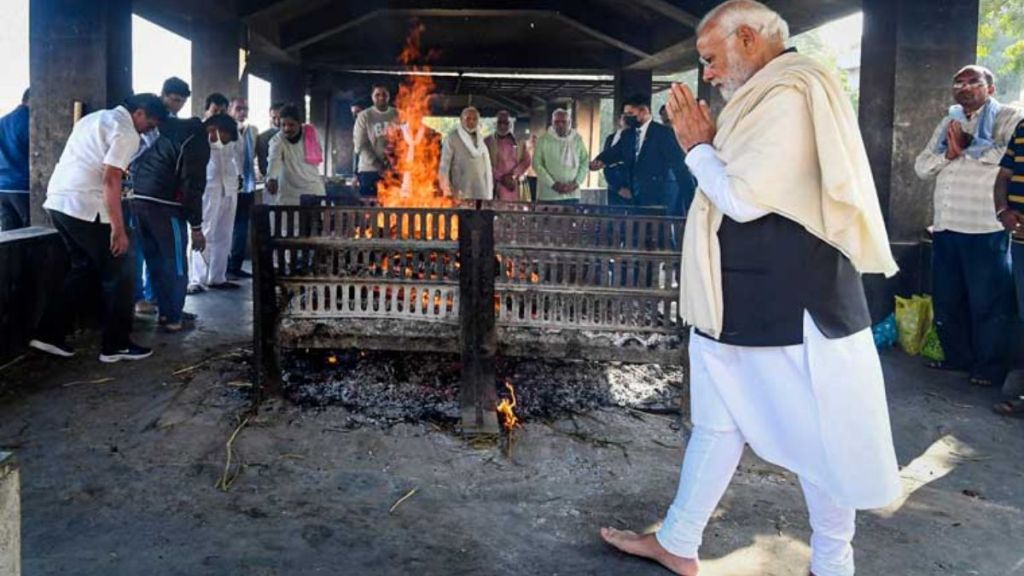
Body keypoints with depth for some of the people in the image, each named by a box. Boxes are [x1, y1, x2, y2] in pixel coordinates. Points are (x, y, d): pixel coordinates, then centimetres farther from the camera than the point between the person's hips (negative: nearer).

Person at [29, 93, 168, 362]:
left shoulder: (94, 118, 21)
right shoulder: (127, 133, -8)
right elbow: (110, 180, -18)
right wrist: (118, 229, -19)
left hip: (58, 201, 9)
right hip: (85, 208, -9)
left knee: (84, 269, 20)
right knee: (119, 272, 3)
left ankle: (50, 334, 19)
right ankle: (116, 345, 8)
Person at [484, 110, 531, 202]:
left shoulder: (518, 142, 14)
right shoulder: (487, 141, 6)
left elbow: (526, 160, 7)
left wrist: (513, 175, -8)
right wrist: (501, 178, -10)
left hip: (513, 187, 2)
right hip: (495, 187, -2)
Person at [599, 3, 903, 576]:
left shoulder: (790, 95, -17)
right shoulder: (768, 96, 14)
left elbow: (744, 199, -22)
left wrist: (698, 146, -7)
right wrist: (709, 143, 6)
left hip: (790, 305, -10)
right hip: (742, 302, 10)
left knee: (818, 438, 7)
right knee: (716, 424, 15)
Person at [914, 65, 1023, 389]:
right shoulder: (948, 123, 19)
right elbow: (921, 166, 12)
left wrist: (967, 147, -10)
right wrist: (948, 154, -7)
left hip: (985, 228, -6)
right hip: (945, 228, 6)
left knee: (988, 303, 1)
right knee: (946, 300, 12)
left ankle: (991, 368, 10)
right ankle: (958, 357, 26)